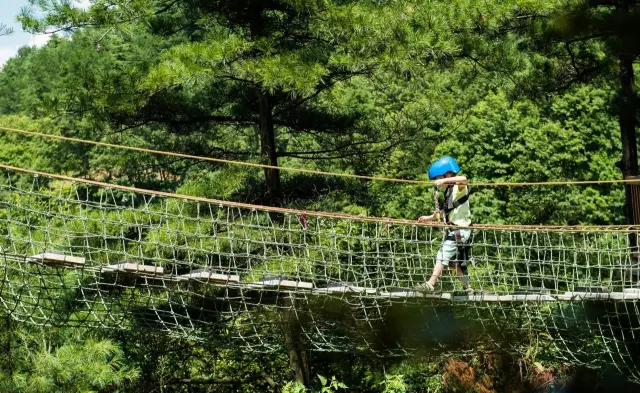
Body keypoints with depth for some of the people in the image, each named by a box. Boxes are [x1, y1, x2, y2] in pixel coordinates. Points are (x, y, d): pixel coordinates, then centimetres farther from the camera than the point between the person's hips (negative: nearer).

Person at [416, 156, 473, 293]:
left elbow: (464, 179, -37)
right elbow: (444, 210, 25)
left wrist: (445, 180, -40)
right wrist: (430, 218, 23)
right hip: (454, 230, 10)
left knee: (443, 256, -16)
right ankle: (467, 288, 25)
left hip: (459, 230, -10)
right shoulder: (449, 191, 15)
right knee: (458, 262, 17)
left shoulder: (459, 188, -12)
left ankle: (430, 284, -21)